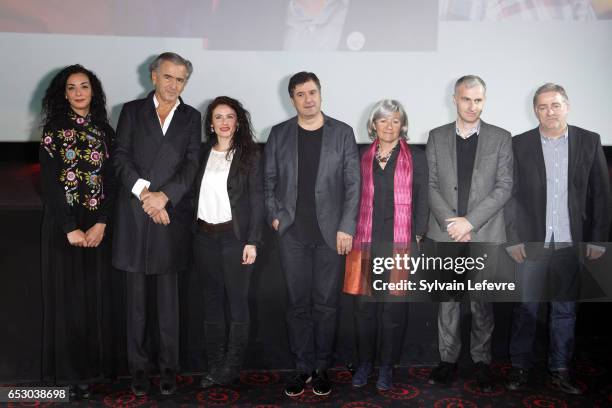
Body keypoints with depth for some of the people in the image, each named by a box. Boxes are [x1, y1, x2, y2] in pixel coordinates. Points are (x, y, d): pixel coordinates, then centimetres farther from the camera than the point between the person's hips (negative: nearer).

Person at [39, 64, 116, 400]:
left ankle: (94, 365, 19)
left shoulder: (103, 131, 9)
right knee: (67, 296, 3)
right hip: (63, 224, -3)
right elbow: (49, 182, -7)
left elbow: (110, 180, 3)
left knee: (96, 294, 6)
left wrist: (101, 223, -9)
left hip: (97, 225, 3)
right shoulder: (54, 129, 0)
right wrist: (70, 228, -14)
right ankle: (70, 371, 14)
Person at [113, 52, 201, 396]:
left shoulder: (191, 117, 11)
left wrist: (164, 195, -12)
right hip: (134, 213, 0)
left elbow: (192, 164, 1)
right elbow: (121, 157, 1)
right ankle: (139, 365, 18)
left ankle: (169, 366, 15)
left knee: (168, 296, 4)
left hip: (170, 213, 0)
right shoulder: (132, 111, 10)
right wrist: (143, 192, -12)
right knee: (137, 296, 7)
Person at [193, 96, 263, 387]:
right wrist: (192, 232, 1)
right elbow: (195, 194, 9)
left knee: (237, 300, 1)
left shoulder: (250, 154, -1)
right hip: (205, 236, 4)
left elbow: (257, 200, -5)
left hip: (235, 236, -4)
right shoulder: (203, 154, 9)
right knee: (212, 300, 10)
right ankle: (214, 365, 20)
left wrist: (252, 242, -11)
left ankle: (232, 367, 12)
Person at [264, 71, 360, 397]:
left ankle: (322, 367, 20)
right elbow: (269, 180, 12)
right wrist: (274, 215, 0)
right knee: (298, 303, 7)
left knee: (326, 303, 5)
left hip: (330, 232, -1)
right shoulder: (279, 134, 7)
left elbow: (353, 183, 0)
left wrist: (346, 227, -6)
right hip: (292, 233, 1)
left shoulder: (342, 133, 2)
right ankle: (303, 367, 19)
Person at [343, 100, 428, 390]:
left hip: (400, 242, -1)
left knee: (393, 307, 3)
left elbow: (421, 200, 3)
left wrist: (418, 237, -4)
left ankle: (386, 366, 18)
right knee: (363, 305, 5)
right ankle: (364, 363, 21)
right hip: (365, 241, 2)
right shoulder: (362, 157, 9)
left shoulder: (415, 157, 5)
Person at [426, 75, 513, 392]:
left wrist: (470, 221, -13)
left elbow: (504, 187, -4)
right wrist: (451, 223, -10)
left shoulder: (500, 138, 2)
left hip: (484, 235, -1)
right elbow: (431, 185, 2)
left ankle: (481, 360, 22)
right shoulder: (437, 137, 6)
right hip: (445, 235, 1)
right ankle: (448, 359, 22)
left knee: (482, 304, 7)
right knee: (447, 302, 9)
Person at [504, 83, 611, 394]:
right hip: (532, 241, -1)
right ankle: (520, 367, 18)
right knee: (527, 306, 5)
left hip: (571, 242, 1)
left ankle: (560, 369, 22)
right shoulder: (519, 145, 0)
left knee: (565, 308, 11)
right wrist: (513, 239, -5)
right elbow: (510, 195, 0)